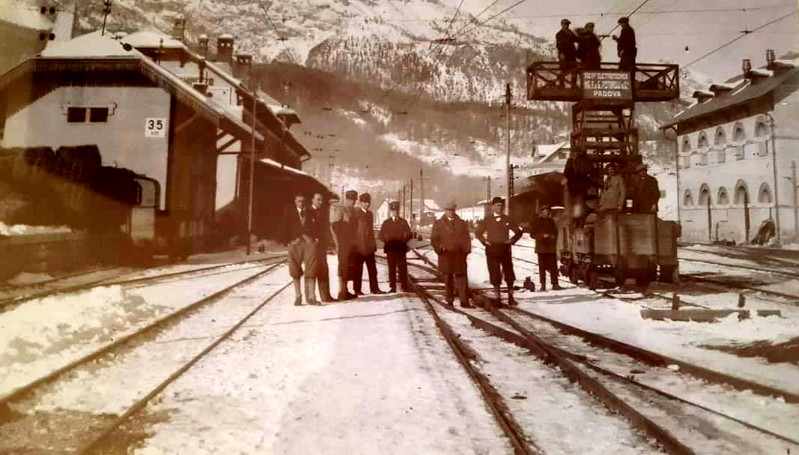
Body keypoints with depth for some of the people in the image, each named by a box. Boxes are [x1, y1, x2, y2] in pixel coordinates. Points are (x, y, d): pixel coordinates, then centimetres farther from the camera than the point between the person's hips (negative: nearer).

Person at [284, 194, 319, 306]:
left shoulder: (312, 213, 11)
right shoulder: (290, 214, 11)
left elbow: (317, 227, 10)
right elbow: (286, 229, 7)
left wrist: (315, 239, -4)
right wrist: (289, 241, -4)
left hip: (309, 243, 0)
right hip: (295, 244, 1)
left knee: (311, 271, -6)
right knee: (295, 272, 4)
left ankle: (311, 297, -6)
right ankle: (298, 296, 12)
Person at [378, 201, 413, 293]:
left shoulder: (403, 222, 9)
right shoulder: (386, 222, 11)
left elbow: (409, 234, 3)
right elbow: (380, 235, 8)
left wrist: (405, 237, -17)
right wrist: (386, 239, -11)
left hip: (401, 248, -1)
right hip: (390, 249, 1)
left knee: (402, 268, 1)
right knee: (392, 268, 4)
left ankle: (404, 286, 7)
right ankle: (393, 287, 9)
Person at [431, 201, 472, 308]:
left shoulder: (462, 223, 13)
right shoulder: (438, 223, 8)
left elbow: (467, 238, 11)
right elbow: (434, 239, 5)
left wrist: (467, 250, -2)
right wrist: (439, 249, -9)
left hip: (459, 255, 1)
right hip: (446, 256, -1)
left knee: (462, 278, -2)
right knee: (448, 280, 5)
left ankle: (464, 301, 1)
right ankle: (449, 301, 12)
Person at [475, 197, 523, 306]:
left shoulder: (507, 219, 5)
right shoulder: (487, 219, 3)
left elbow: (518, 232, 13)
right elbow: (478, 232, 10)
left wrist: (512, 240, -1)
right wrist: (484, 241, -3)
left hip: (505, 249, 1)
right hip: (492, 249, -1)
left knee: (509, 273, 2)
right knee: (495, 274, 2)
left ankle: (511, 298, 12)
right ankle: (496, 297, 12)